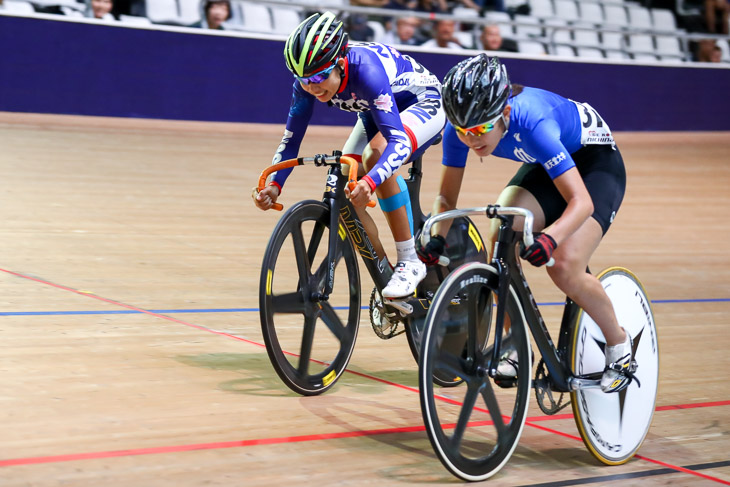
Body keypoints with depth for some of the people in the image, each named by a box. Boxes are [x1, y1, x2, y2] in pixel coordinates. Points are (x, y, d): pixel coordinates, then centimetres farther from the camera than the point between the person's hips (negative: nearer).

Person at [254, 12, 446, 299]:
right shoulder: (309, 79, -21)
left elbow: (398, 140, -46)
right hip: (376, 111, 7)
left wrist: (370, 182, -62)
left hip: (423, 104, -6)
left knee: (374, 156, -35)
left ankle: (410, 262, -25)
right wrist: (274, 184, -28)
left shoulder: (365, 69, -40)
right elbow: (292, 137, -13)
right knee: (344, 193, -13)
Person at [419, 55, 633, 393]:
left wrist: (550, 237, -60)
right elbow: (447, 196, -12)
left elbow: (581, 201, -43)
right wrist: (437, 239, -30)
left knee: (565, 268, -22)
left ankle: (619, 344, 4)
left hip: (597, 164, -6)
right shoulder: (461, 128, -24)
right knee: (501, 238, -22)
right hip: (545, 165, 6)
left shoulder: (532, 121, -40)